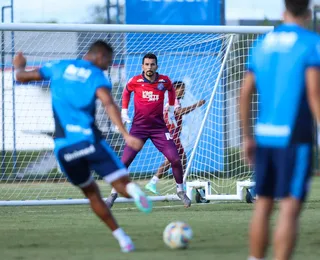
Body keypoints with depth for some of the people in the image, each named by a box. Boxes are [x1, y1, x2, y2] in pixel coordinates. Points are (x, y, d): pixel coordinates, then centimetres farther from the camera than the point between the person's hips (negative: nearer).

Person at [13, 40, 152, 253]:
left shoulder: (59, 67, 15)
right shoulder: (97, 76, 3)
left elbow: (22, 77, 23)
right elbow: (109, 104, -16)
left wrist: (18, 66, 47)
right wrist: (126, 135, -25)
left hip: (63, 146, 4)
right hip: (89, 140, -4)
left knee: (92, 194, 19)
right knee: (123, 185, -6)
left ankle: (122, 239, 10)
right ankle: (132, 190, -44)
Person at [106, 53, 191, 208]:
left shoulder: (164, 81, -3)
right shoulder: (135, 81, -6)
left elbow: (171, 90, 21)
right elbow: (126, 92, 17)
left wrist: (171, 111, 21)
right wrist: (124, 111, 11)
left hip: (159, 127, 1)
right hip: (138, 127, -1)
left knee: (175, 159, -9)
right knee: (124, 161, -8)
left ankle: (180, 191, 11)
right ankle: (113, 194, 6)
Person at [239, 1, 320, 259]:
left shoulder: (263, 44, 12)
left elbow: (245, 94, 13)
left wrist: (247, 137, 21)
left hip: (264, 134, 6)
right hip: (295, 137, -6)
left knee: (263, 203, 14)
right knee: (290, 207, -7)